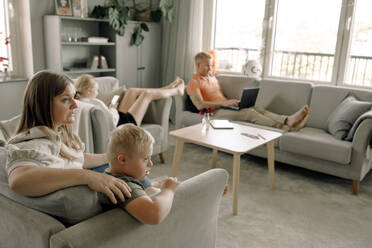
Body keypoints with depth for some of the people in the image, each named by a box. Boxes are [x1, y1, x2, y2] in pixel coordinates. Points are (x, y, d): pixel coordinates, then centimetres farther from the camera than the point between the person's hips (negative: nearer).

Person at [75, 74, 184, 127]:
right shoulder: (95, 102, -30)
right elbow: (113, 120, -28)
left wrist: (109, 108, -1)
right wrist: (112, 109, -10)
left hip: (119, 118, 9)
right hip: (124, 124, -9)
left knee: (132, 91, 15)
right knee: (147, 93, 2)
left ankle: (168, 89, 30)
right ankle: (177, 91, 28)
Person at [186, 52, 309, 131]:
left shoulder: (212, 77, 25)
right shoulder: (193, 83, -3)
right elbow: (200, 105, -17)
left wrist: (231, 101, 7)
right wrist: (224, 103, -19)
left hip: (227, 107, 8)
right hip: (216, 112, -8)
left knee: (257, 109, -18)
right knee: (250, 113, -29)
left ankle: (288, 120, -37)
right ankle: (286, 127, -40)